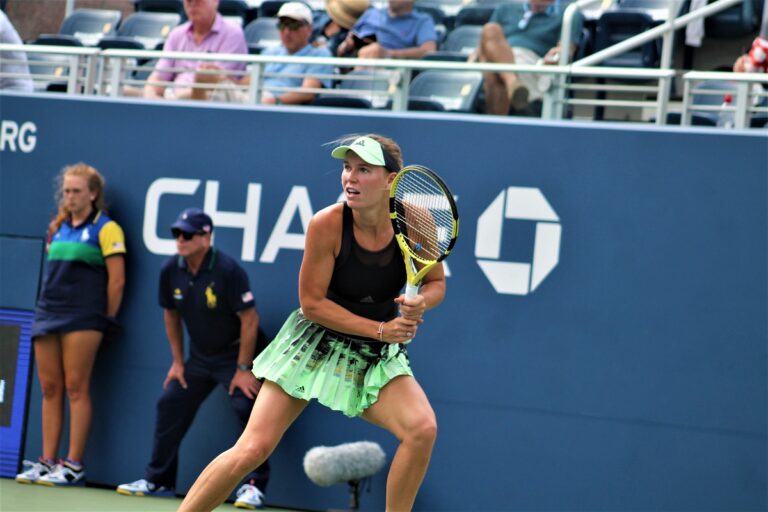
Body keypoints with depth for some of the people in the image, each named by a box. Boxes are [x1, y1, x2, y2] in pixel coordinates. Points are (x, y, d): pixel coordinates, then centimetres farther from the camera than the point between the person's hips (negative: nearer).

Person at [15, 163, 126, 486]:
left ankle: (74, 465, -5)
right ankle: (47, 462, 8)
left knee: (76, 388, -7)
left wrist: (105, 319, -3)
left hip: (82, 318, -6)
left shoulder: (105, 229, -4)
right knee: (50, 389, 5)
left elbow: (117, 280, -6)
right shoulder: (58, 227, 16)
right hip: (48, 314, 6)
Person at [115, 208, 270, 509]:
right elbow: (171, 316, 9)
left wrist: (243, 369, -21)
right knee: (169, 406, 6)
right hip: (199, 357, 7)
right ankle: (157, 480, 19)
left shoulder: (228, 270, -24)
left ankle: (254, 486, -16)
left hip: (235, 354, -6)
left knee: (248, 408, -23)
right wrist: (178, 361, 8)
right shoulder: (170, 271, -6)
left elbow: (250, 320, -22)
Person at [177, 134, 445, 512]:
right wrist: (380, 329, -20)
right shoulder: (327, 225, -22)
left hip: (378, 355, 2)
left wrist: (420, 302, -23)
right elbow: (312, 303, -15)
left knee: (422, 428, -23)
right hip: (316, 342, -2)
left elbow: (436, 283, 0)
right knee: (252, 450, -8)